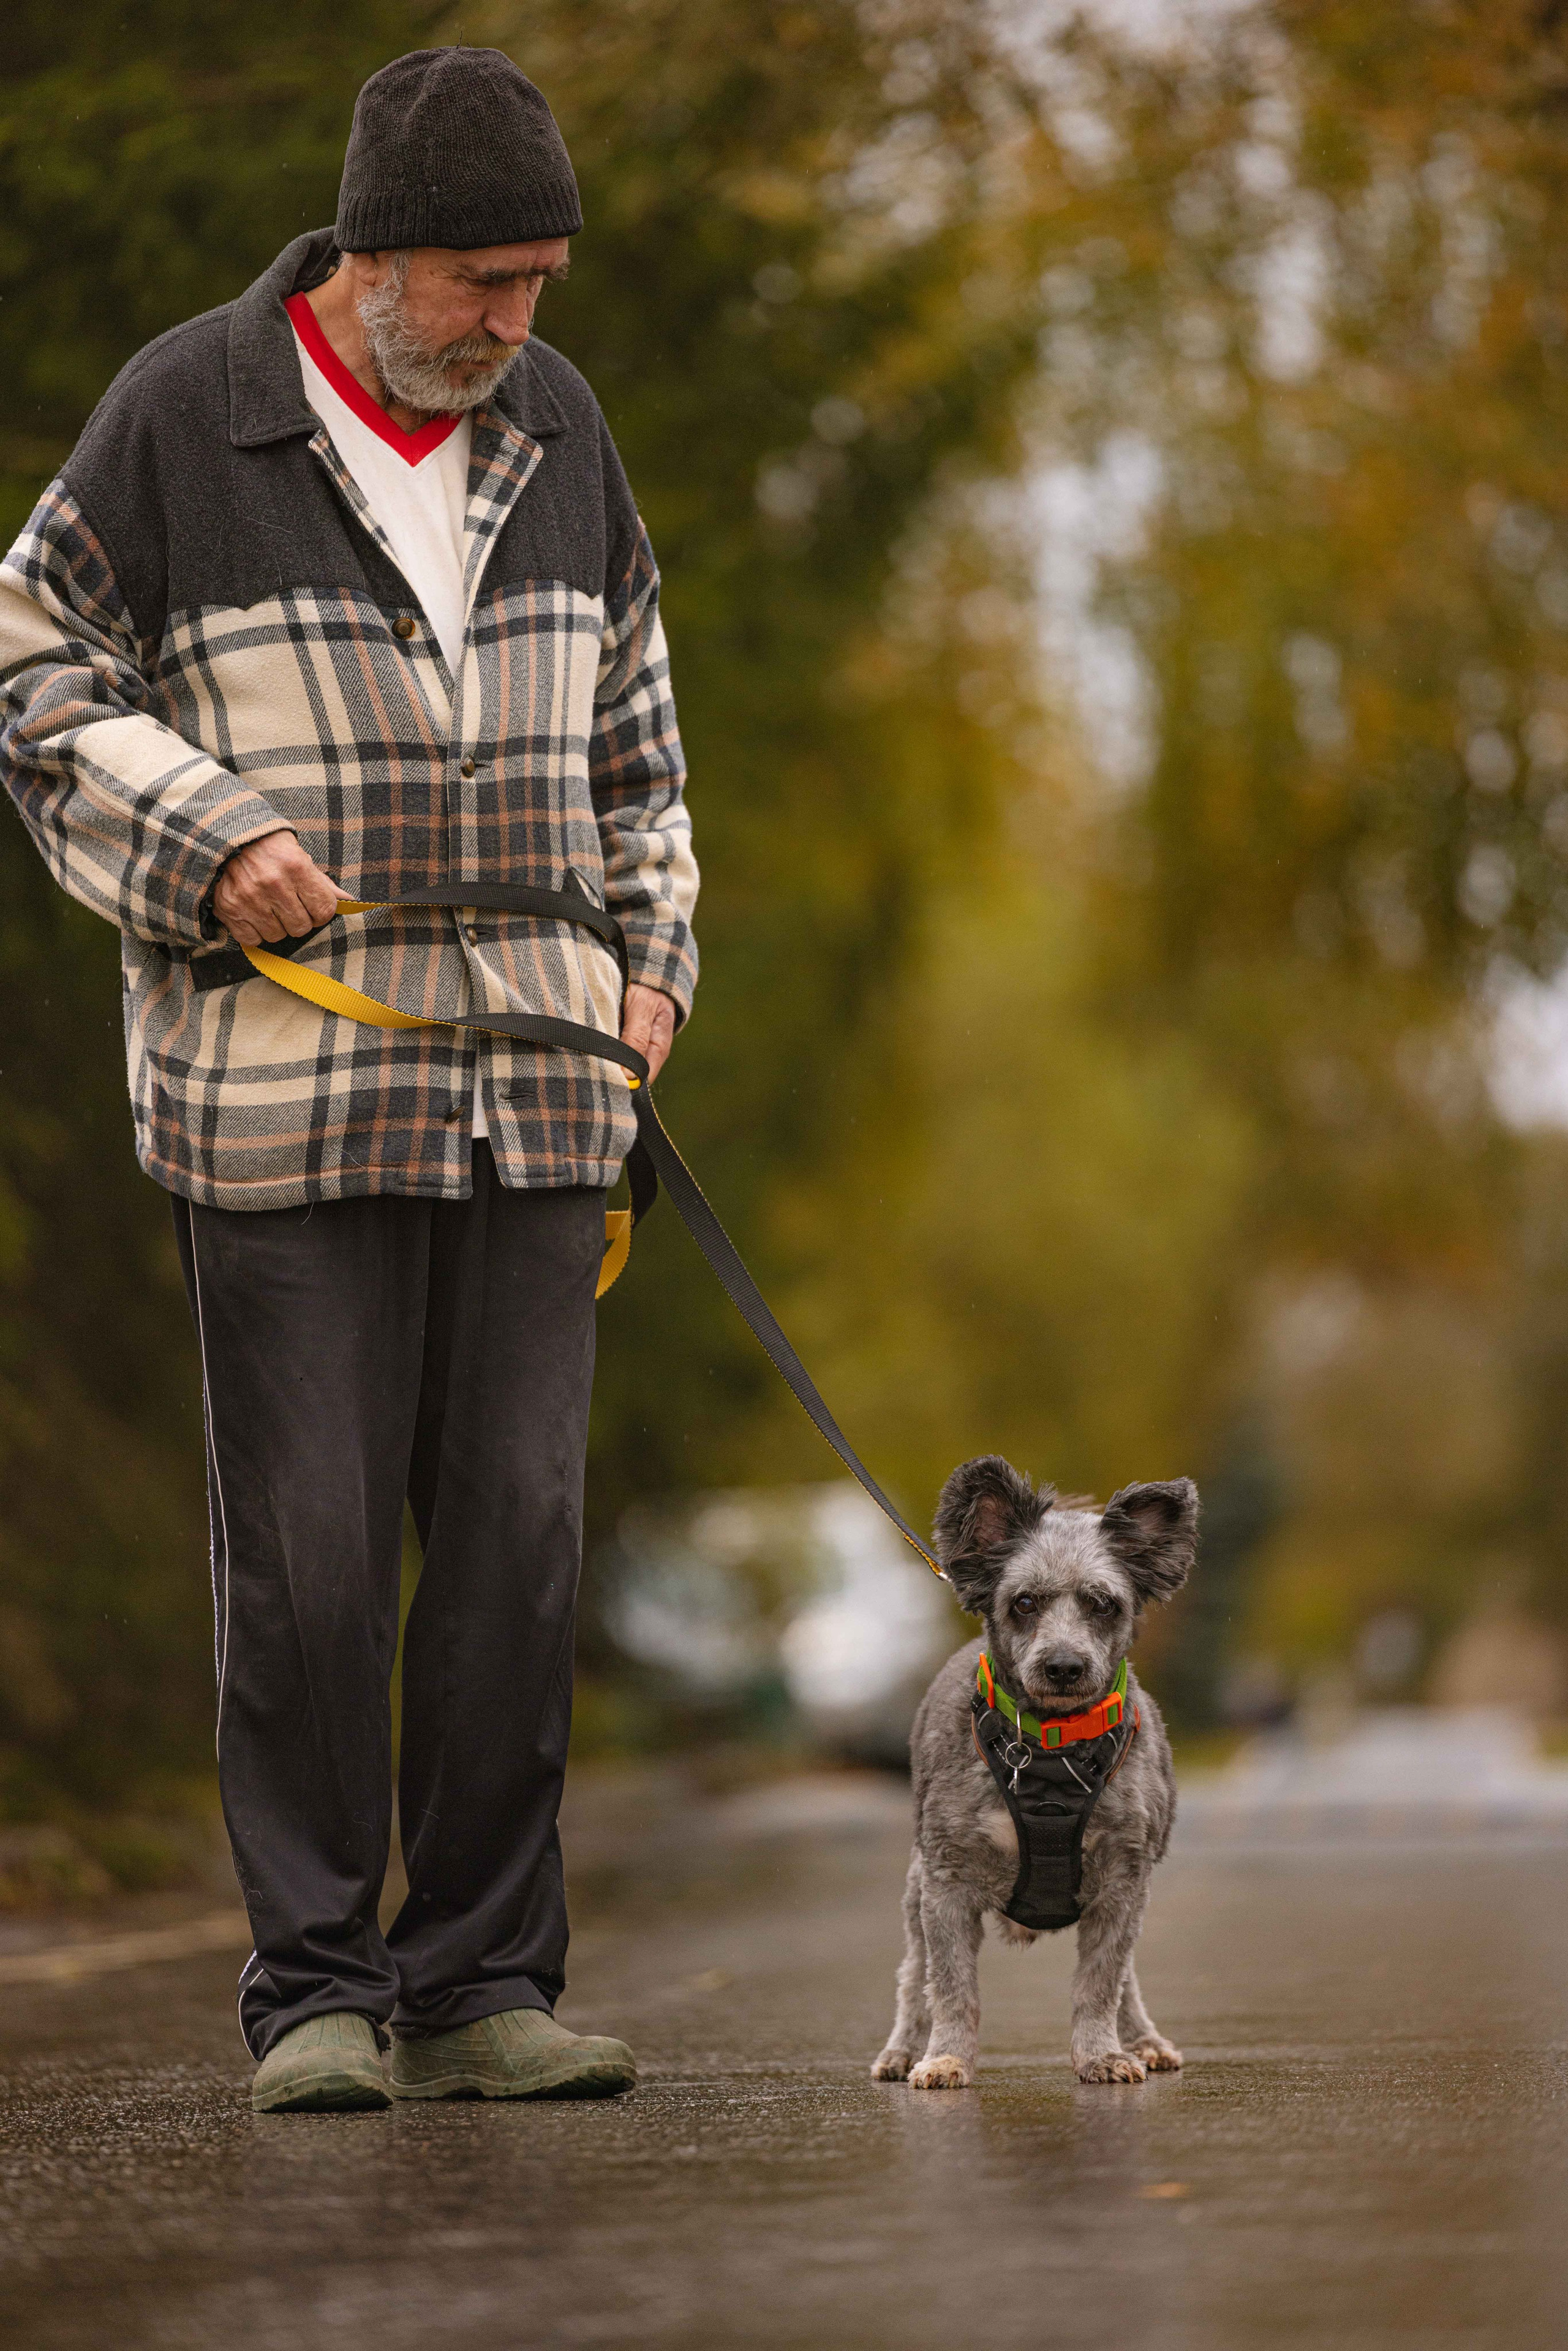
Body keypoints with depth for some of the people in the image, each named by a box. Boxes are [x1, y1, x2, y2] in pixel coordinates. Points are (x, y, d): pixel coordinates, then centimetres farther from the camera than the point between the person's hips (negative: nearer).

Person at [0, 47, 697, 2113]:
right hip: (279, 1095, -4)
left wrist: (648, 948, 13)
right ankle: (315, 1991, 7)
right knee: (307, 1552, -3)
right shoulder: (182, 418, -3)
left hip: (529, 1089, 4)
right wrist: (208, 842, -13)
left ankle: (481, 1985, 11)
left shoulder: (554, 430, 11)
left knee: (517, 1537, 3)